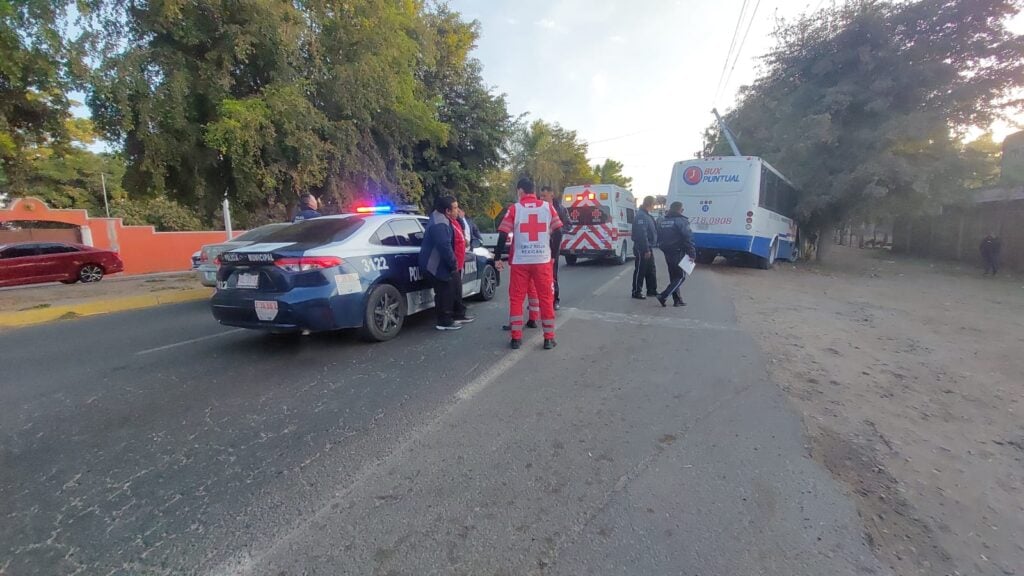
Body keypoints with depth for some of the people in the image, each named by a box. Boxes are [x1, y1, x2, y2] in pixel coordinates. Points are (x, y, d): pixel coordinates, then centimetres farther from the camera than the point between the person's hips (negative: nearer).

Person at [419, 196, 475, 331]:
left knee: (456, 290, 19)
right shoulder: (439, 224, -24)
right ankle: (444, 321, 5)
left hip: (449, 265, 11)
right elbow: (445, 247, -32)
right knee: (445, 293, -5)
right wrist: (453, 264, -24)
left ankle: (459, 315, 32)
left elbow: (454, 242, 22)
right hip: (439, 267, -11)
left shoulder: (447, 220, 12)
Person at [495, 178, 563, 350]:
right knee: (546, 298, 9)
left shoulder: (514, 208, -1)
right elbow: (557, 233, 4)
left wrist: (497, 257, 3)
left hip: (520, 261, -1)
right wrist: (553, 255, 14)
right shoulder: (548, 207, 4)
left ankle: (516, 338, 10)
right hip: (543, 261, 1)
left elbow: (503, 235, -5)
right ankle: (549, 338, 11)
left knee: (516, 298, 9)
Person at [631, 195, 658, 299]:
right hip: (642, 249, -10)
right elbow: (642, 235, -25)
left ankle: (652, 290, 26)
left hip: (648, 248, 10)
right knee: (640, 271, -2)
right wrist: (646, 250, -25)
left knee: (651, 270, 16)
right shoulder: (641, 216, -18)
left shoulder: (647, 216, 15)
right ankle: (636, 292, 6)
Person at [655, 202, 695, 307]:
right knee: (681, 276, 1)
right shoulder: (681, 221, -12)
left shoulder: (662, 221, 11)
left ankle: (677, 300, 17)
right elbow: (688, 238, -17)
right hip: (678, 253, -7)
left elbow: (659, 238, 16)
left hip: (667, 254, 8)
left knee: (673, 277, 15)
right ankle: (663, 296, -10)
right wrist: (692, 254, -14)